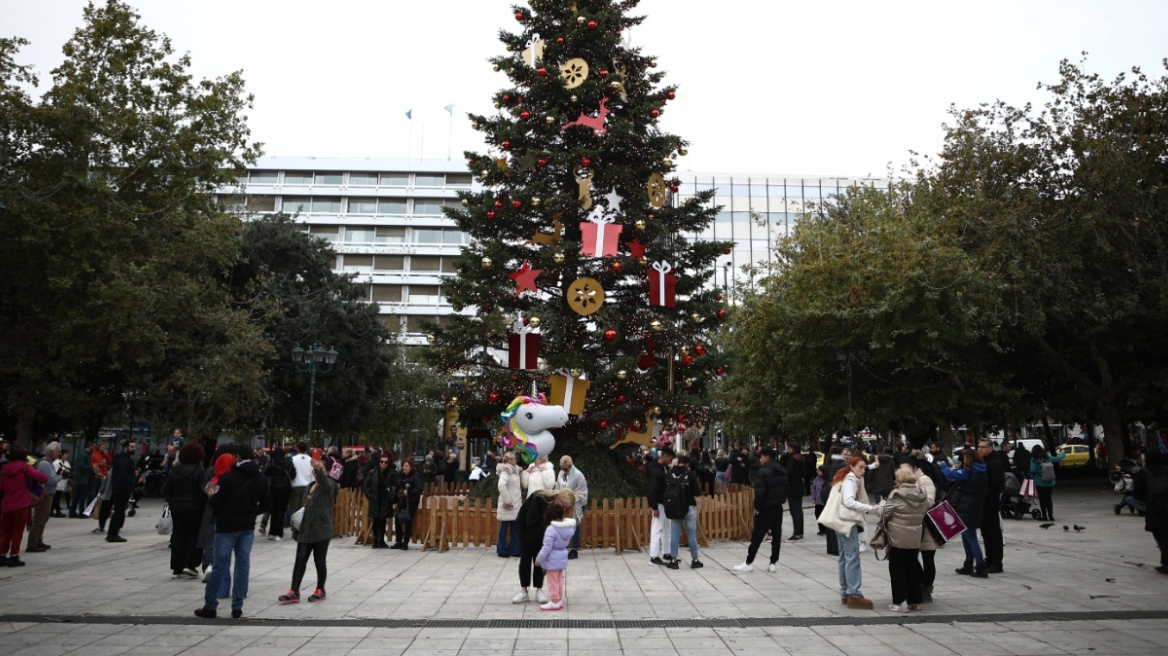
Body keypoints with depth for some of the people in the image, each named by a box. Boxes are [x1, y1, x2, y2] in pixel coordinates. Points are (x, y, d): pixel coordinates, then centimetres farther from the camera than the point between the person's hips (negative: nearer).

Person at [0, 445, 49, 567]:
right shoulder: (25, 467, -6)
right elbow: (43, 478, -15)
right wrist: (41, 480, 5)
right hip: (21, 505, -5)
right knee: (17, 532, 4)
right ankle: (14, 557, 5)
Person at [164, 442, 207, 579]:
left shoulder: (175, 470, 5)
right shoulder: (200, 471, -12)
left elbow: (166, 490, 7)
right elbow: (203, 492, -15)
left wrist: (172, 501, 19)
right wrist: (206, 506, -4)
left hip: (176, 508, 5)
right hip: (194, 508, -5)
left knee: (178, 535, 10)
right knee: (194, 535, 5)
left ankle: (177, 568, 13)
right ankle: (191, 564, -3)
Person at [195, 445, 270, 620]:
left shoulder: (229, 477, -13)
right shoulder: (261, 478, 4)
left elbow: (215, 503, -12)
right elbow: (266, 505, 6)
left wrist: (211, 497, 9)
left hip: (227, 526, -4)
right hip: (248, 527, 4)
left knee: (220, 566, 2)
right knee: (243, 564, 7)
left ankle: (210, 606, 9)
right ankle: (237, 607, 8)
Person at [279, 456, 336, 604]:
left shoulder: (328, 485, -7)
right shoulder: (311, 486, 14)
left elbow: (324, 481, -33)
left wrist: (319, 470, -54)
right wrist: (299, 527, 19)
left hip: (321, 530, -6)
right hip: (306, 529, 6)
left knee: (319, 560, 2)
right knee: (300, 559, 1)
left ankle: (320, 590, 15)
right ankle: (294, 592, 2)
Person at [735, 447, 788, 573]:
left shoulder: (763, 472, -17)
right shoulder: (783, 471, 9)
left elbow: (760, 492, -22)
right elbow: (787, 489, 13)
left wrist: (757, 507, -11)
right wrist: (781, 500, 16)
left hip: (766, 509, -7)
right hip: (778, 507, 7)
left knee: (757, 536, 0)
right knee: (776, 535, 9)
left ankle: (749, 563, 5)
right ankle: (773, 563, 11)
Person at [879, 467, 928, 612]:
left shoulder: (896, 494, -13)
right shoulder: (921, 496, 3)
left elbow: (885, 513, -10)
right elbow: (924, 516, 6)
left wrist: (882, 505, 10)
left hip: (897, 538, -5)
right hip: (915, 538, 5)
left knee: (897, 568, 4)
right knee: (912, 567, 16)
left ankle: (900, 602, 3)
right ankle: (915, 600, 22)